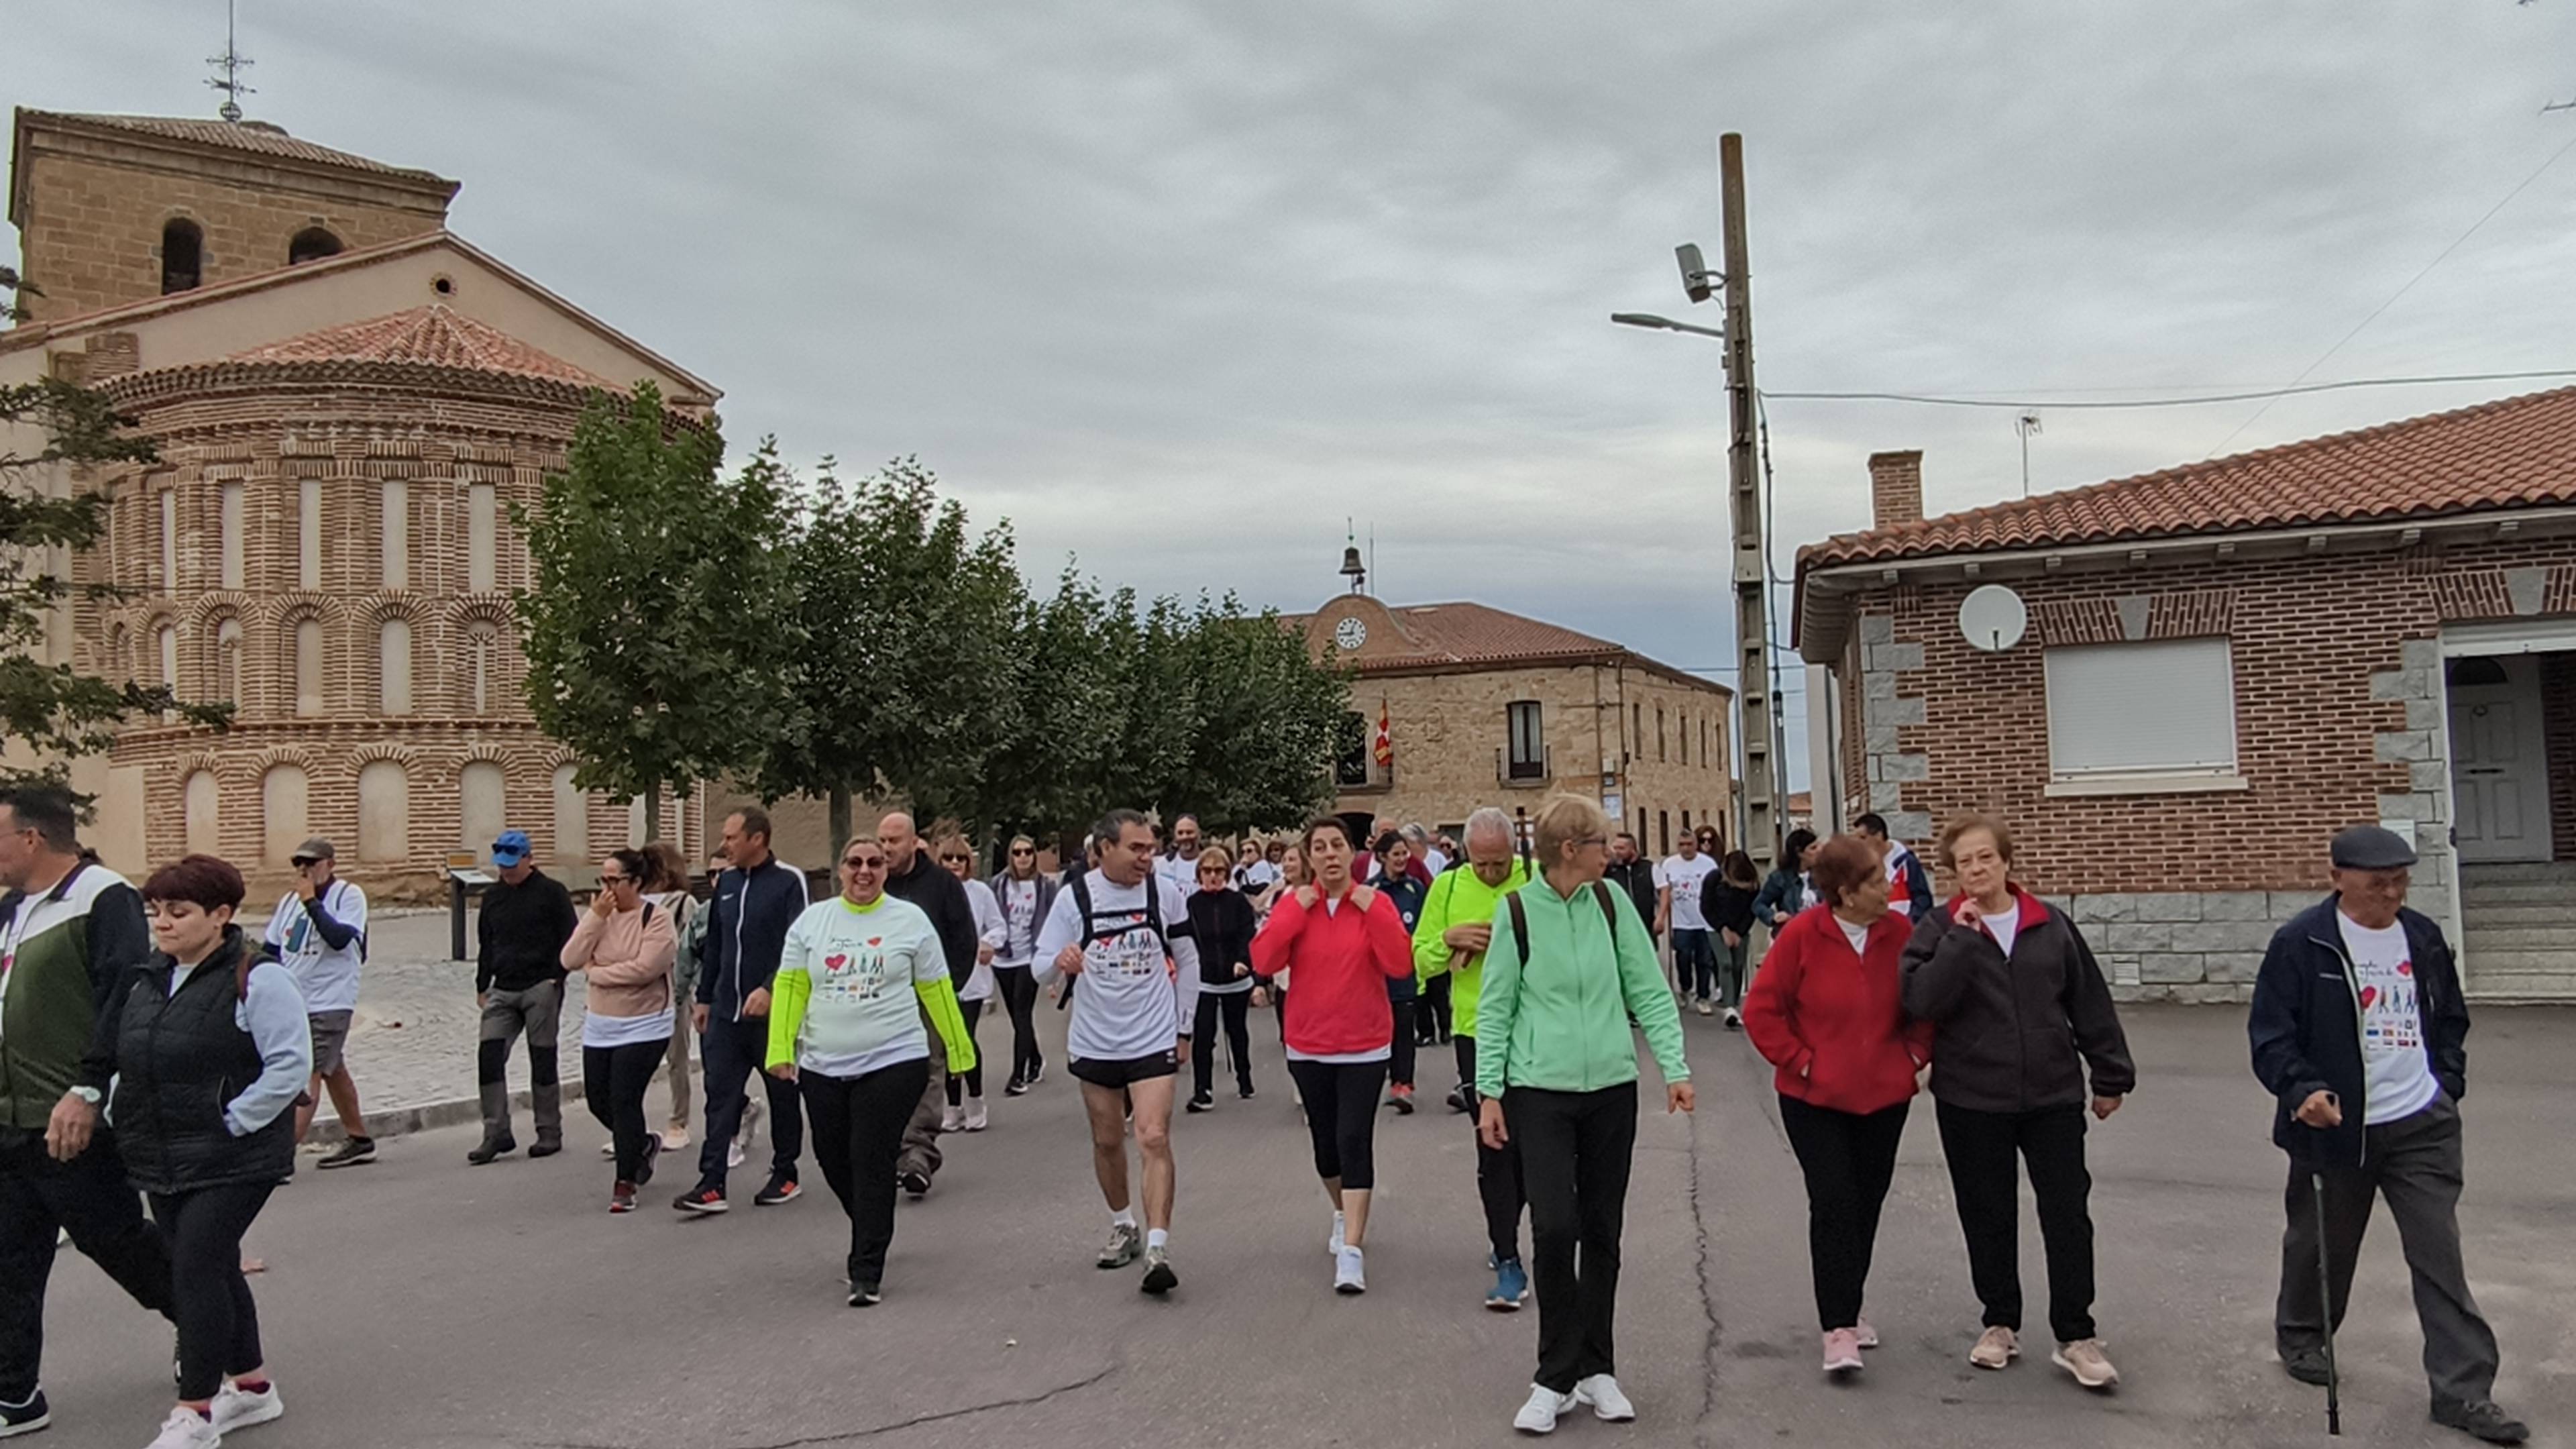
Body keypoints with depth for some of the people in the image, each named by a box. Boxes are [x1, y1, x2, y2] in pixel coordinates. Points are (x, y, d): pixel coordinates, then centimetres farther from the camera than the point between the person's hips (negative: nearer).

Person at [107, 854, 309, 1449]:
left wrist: (232, 1123, -19)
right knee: (215, 1271, 15)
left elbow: (291, 1064, -18)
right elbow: (126, 1060, 21)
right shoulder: (146, 981, 10)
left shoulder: (255, 978, -14)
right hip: (162, 1163, 8)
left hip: (232, 1161, -8)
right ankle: (252, 1387, 29)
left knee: (196, 1271, -9)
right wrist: (121, 1119, 7)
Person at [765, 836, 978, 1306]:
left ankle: (867, 1273, 1)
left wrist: (959, 1049, 7)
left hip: (892, 1062, -3)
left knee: (873, 1164, -7)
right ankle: (872, 1231, 39)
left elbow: (937, 990, 4)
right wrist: (781, 1049, -6)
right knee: (834, 1160, 12)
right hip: (822, 1068, 4)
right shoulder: (812, 920, 6)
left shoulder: (910, 919, 0)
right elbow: (790, 988, 3)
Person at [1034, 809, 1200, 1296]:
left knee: (1154, 1138, -13)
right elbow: (1042, 970, -6)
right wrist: (1060, 962, -30)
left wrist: (1184, 1028, 8)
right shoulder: (1075, 896, -7)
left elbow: (1187, 962, 7)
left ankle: (1157, 1249, -12)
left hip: (1154, 1040, -1)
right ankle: (1122, 1226, 35)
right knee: (1107, 1141, 14)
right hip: (1094, 1042, 2)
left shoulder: (1163, 893, -6)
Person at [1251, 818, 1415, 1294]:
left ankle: (1352, 1249, -10)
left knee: (1354, 1140, -12)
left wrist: (1373, 909, -21)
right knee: (1325, 1140, 14)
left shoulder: (1375, 902, -5)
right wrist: (1297, 909, -18)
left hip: (1364, 1046, -2)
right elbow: (1263, 962, -14)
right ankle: (1344, 1213, 41)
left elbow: (1401, 966, -16)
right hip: (1308, 1046, 2)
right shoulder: (1295, 903, -2)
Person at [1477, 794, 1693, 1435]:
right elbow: (1495, 1007, -1)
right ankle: (1556, 1377, 7)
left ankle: (1595, 1369, 25)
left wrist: (1675, 1067, -5)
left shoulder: (1612, 903, 0)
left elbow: (1649, 991, 3)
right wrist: (1489, 1091, -3)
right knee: (1555, 1226, -9)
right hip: (1540, 1090, -3)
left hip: (1611, 1088, 3)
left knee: (1602, 1232, 10)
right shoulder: (1517, 911, -7)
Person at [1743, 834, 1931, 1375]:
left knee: (1867, 1203, 12)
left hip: (1884, 1096, 4)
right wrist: (1800, 1061, -11)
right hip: (1815, 1098, -4)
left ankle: (1847, 1306, 30)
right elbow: (1761, 1011, -7)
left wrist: (1915, 1052, 0)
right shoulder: (1801, 936, -13)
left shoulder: (1900, 932, -4)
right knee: (1834, 1202, -9)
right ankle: (1838, 1327, -4)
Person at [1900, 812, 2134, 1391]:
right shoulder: (1939, 931, -3)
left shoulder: (2051, 925, 1)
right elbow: (1921, 1001, -19)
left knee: (2068, 1214, 2)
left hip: (2054, 1095, 1)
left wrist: (2111, 1076, 8)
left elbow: (2091, 1004, 7)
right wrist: (1962, 939, -22)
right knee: (1988, 1217, 10)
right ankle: (2001, 1324, 27)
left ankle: (2075, 1336, 13)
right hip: (1971, 1102, -1)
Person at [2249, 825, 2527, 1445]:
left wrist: (2448, 1082, 7)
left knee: (2439, 1254, 2)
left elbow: (2450, 1017, 18)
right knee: (2323, 1244, 13)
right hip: (2336, 1126, -3)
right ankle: (2301, 1336, 36)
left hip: (2421, 1124, 4)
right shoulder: (2300, 943, -12)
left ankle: (2462, 1391, 8)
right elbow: (2270, 1032, -11)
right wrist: (2303, 1090, -25)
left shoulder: (2422, 936, 4)